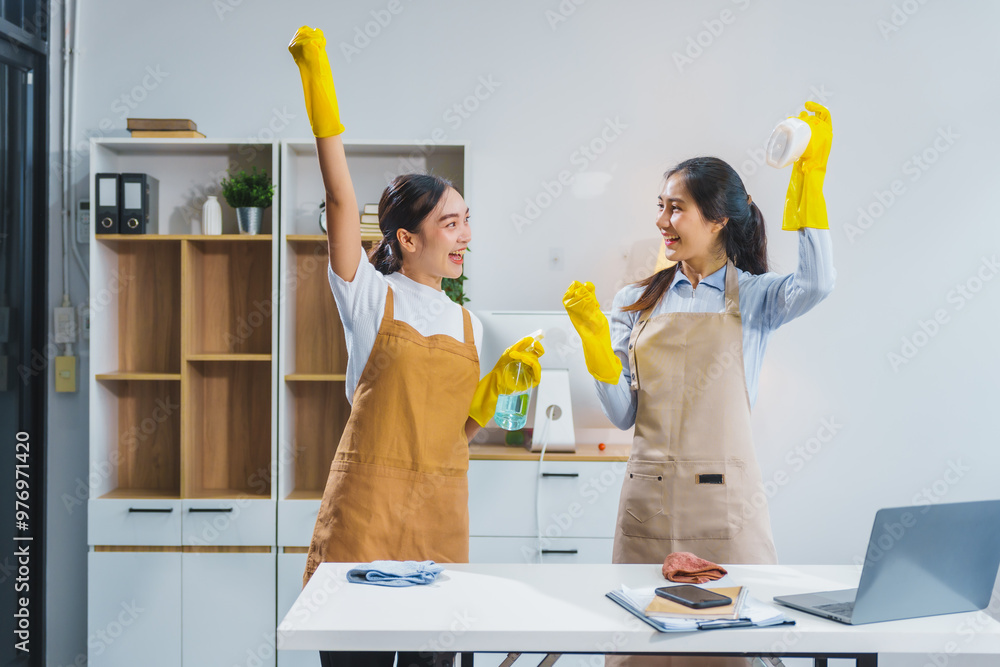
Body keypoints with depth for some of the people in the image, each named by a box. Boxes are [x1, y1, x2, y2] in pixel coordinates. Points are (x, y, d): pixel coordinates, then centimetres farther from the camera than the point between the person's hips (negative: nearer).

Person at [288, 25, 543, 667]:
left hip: (441, 507, 4)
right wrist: (322, 101, -20)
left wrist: (502, 378, -2)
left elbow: (463, 424, 14)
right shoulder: (372, 296, -1)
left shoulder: (467, 323, 12)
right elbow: (343, 203, -14)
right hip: (368, 500, -4)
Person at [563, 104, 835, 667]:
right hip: (647, 496, 3)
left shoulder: (754, 296, 1)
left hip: (725, 499, -3)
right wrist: (596, 340, -8)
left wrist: (810, 177, -21)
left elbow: (816, 285, -23)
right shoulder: (637, 303, 9)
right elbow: (623, 415, 5)